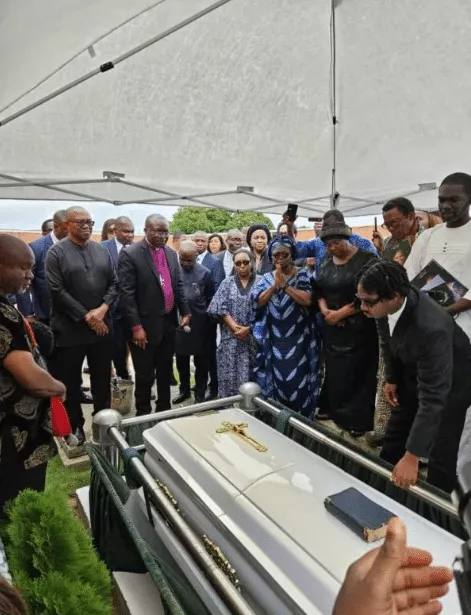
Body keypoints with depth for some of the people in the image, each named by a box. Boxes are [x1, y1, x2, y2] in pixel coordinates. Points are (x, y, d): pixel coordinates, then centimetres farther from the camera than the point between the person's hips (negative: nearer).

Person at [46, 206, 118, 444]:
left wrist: (103, 309, -10)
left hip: (102, 326, 4)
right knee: (71, 381, 9)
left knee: (102, 378, 15)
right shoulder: (56, 252, -6)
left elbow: (114, 283, 6)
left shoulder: (102, 250, 8)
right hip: (70, 329, -4)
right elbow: (57, 291, -13)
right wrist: (86, 316, -14)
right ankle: (75, 425, 27)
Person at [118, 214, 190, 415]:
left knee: (165, 371, 18)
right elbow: (126, 294, -15)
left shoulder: (171, 254, 8)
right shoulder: (130, 254, -12)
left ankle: (164, 410, 35)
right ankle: (143, 415, 25)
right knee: (145, 375, 7)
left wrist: (184, 312, 7)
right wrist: (136, 327, -18)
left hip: (168, 323, 6)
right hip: (146, 325, -6)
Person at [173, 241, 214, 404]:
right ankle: (184, 390, 33)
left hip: (199, 324, -2)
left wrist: (204, 315, 1)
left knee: (200, 361, 10)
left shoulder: (205, 273, -7)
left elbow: (211, 298, 1)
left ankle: (200, 393, 24)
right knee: (181, 360, 15)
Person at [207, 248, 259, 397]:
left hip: (254, 337, -1)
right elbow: (220, 308, -1)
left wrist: (249, 329, -12)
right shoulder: (227, 283, 8)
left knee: (251, 375, 0)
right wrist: (235, 327, -12)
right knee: (230, 373, 2)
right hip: (231, 337, 1)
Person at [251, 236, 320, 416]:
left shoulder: (302, 275, -2)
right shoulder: (267, 278, 8)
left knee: (297, 379, -2)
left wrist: (285, 285, -17)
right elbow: (257, 302, -5)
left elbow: (308, 300, -17)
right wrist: (274, 285, -15)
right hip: (275, 341, 3)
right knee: (277, 378, 9)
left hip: (298, 339, -3)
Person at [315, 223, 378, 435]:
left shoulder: (367, 260, -11)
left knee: (355, 373, -1)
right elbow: (319, 289, 13)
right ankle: (332, 409, 28)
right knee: (334, 370, 12)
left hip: (358, 329, -6)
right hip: (332, 328, 6)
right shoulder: (326, 261, 10)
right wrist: (324, 309, -6)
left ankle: (357, 418, 13)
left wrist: (341, 313, -15)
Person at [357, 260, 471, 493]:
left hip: (450, 383, -6)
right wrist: (391, 377, 6)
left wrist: (412, 457, -37)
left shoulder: (432, 328, -43)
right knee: (393, 438, 16)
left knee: (440, 455, -1)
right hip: (413, 374, 6)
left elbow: (433, 398, -39)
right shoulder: (384, 305, -23)